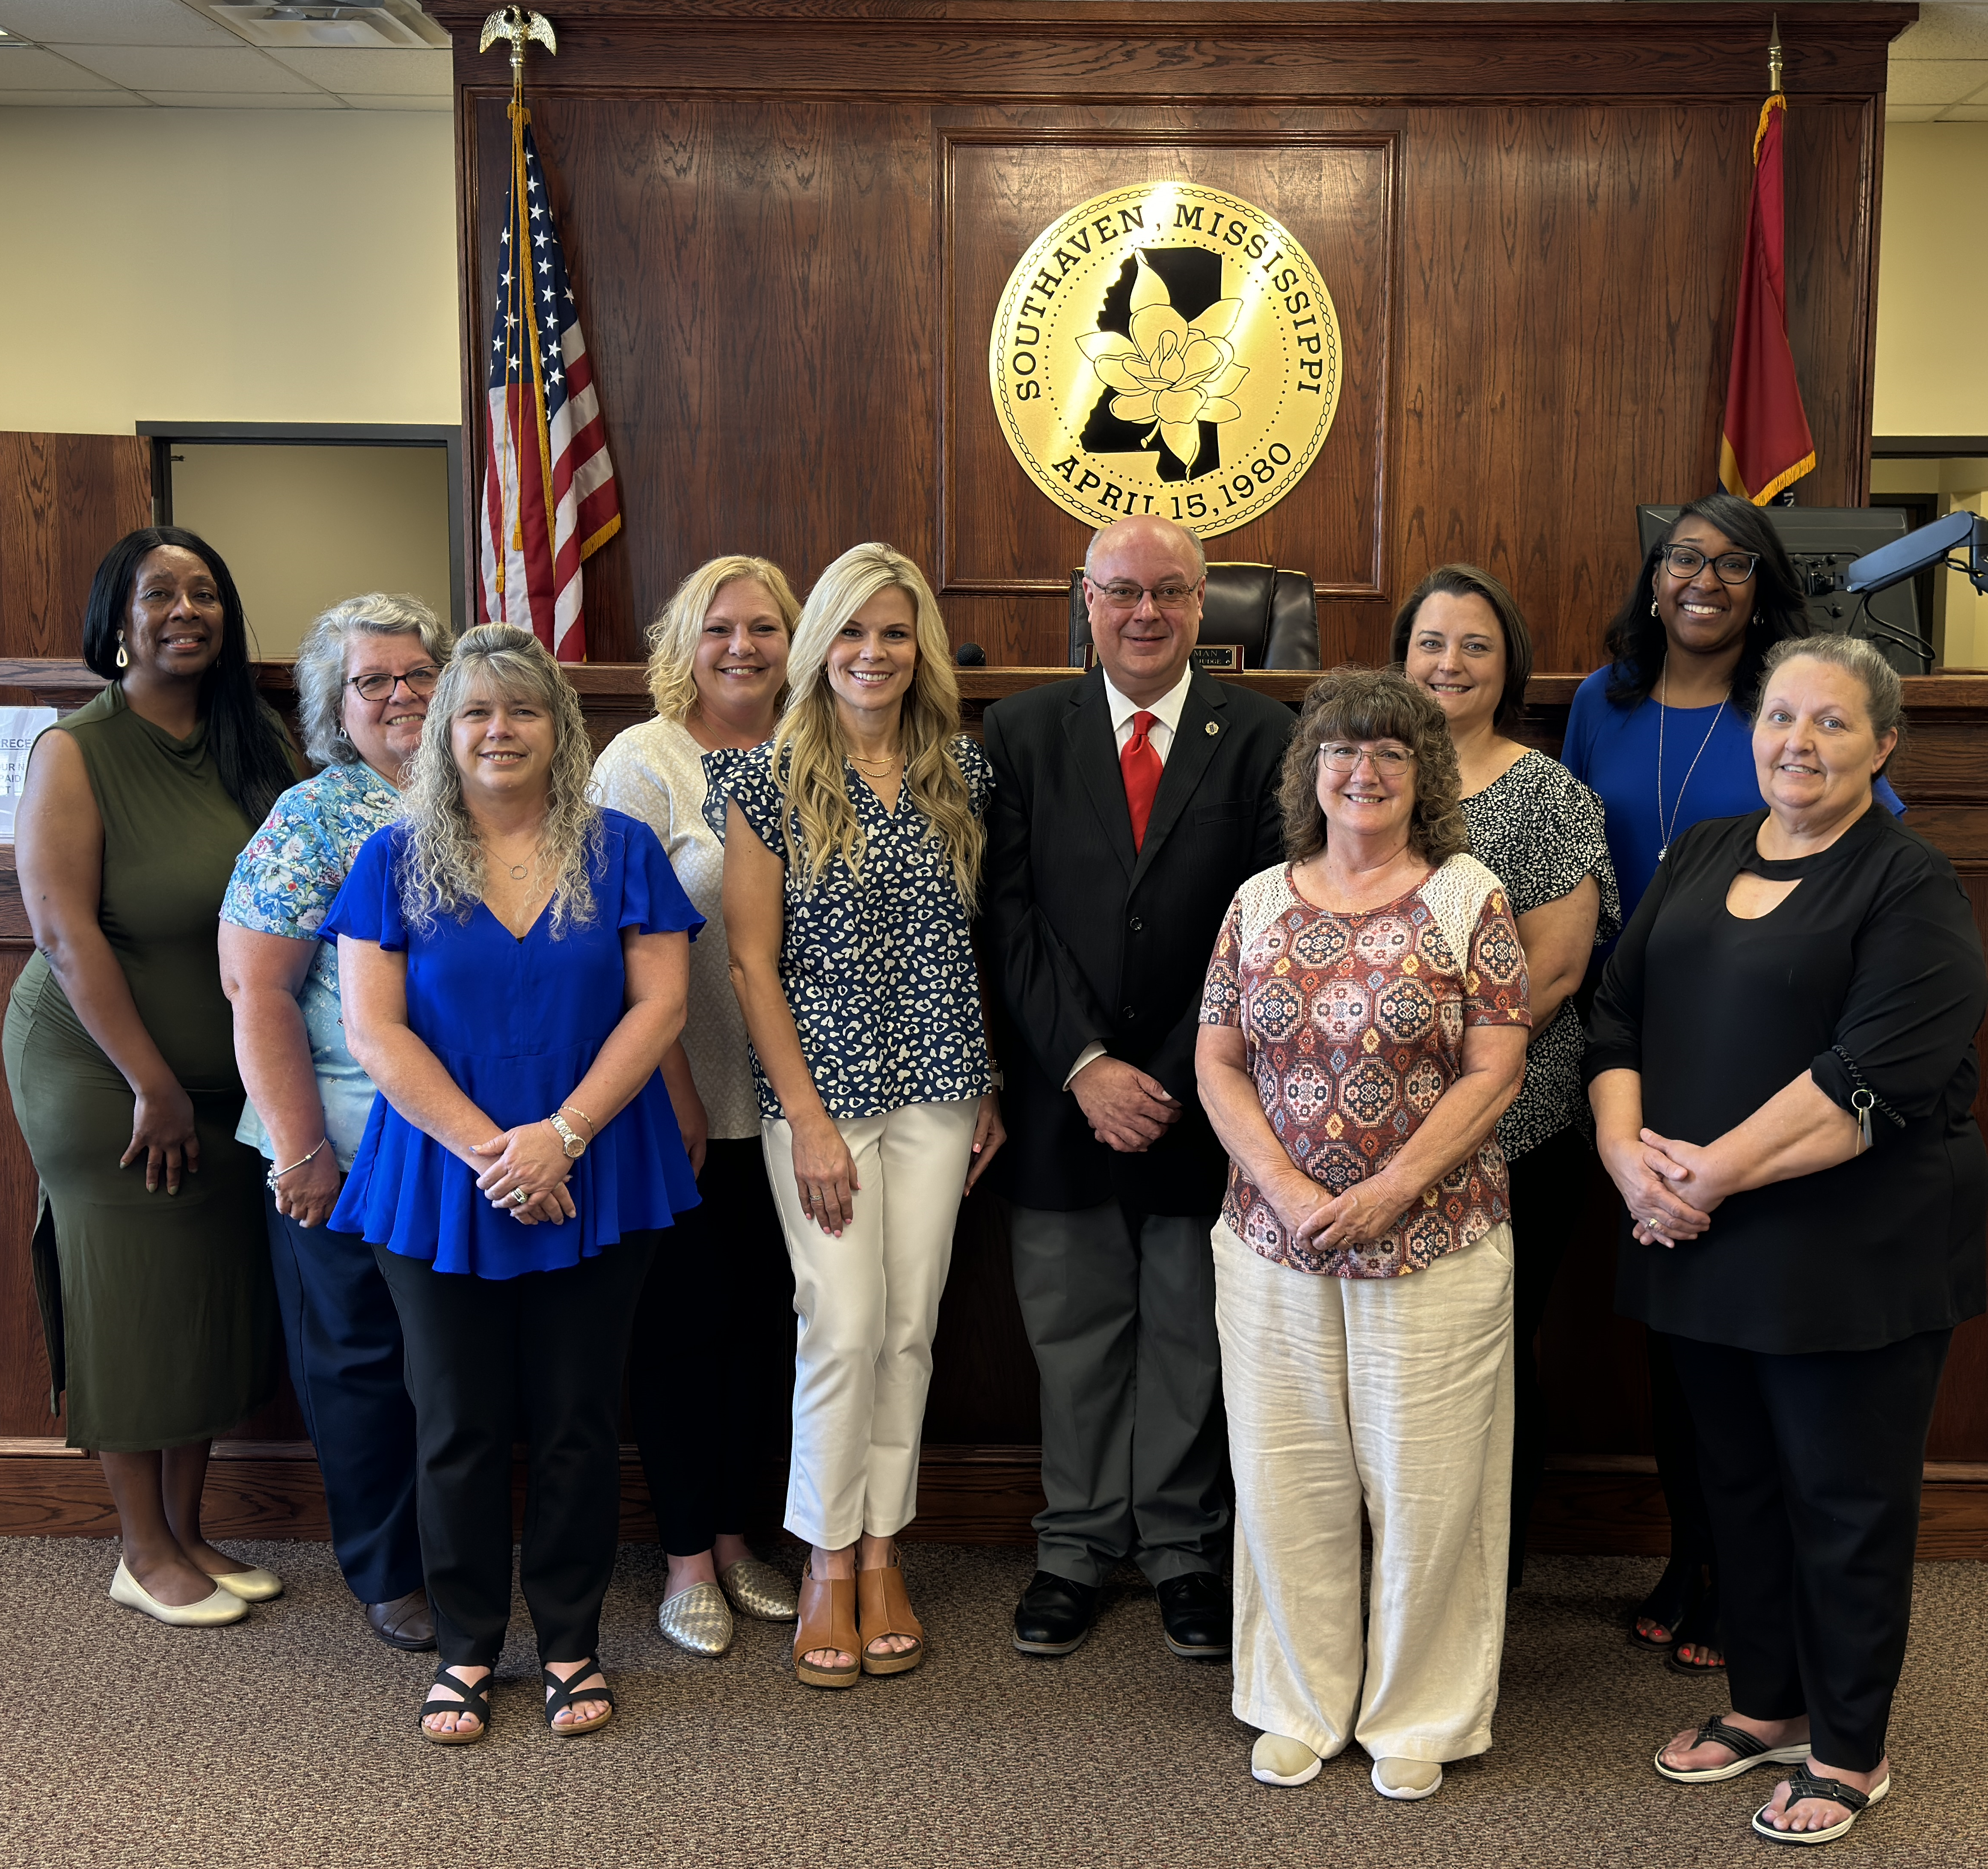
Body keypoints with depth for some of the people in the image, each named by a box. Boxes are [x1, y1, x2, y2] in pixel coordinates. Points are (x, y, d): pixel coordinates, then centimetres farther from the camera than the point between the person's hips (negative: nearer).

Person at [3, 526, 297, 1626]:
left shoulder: (258, 742, 4)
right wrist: (152, 1083, -16)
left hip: (230, 1077, 5)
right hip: (103, 1073, -5)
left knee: (215, 1296, 12)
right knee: (133, 1299, 4)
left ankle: (187, 1532, 27)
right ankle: (145, 1555, 19)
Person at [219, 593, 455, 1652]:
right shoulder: (313, 820, -6)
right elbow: (253, 985, -10)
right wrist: (301, 1148, -14)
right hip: (356, 1151, -4)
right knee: (364, 1361, 9)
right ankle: (390, 1575, 25)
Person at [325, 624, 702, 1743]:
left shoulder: (621, 852, 2)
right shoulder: (396, 861, 2)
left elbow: (660, 1002, -4)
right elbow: (374, 1030, -5)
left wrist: (562, 1134, -15)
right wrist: (485, 1148, -14)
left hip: (594, 1188, 0)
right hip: (440, 1185, 0)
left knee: (578, 1421, 8)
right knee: (460, 1426, 8)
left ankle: (573, 1642, 24)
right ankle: (467, 1649, 24)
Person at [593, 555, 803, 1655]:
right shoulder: (644, 760, -8)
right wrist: (678, 1099, -12)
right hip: (682, 1100, -4)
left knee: (766, 1316, 12)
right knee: (687, 1319, 5)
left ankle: (733, 1532, 29)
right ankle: (687, 1558, 20)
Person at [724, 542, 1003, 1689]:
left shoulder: (963, 770, 5)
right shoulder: (774, 778, -4)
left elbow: (978, 936, 11)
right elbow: (753, 960, -5)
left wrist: (989, 1087, 8)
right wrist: (807, 1115, -10)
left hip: (938, 1083, 3)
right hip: (822, 1081, -3)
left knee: (911, 1326, 8)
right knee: (845, 1327, -2)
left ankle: (884, 1552, 24)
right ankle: (829, 1565, 17)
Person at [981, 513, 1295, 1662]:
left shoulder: (1260, 736, -1)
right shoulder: (1024, 733, 3)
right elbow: (1013, 917, -3)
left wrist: (1178, 1074, -12)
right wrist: (1085, 1065, -12)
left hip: (1202, 1095, -1)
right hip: (1065, 1093, 1)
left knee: (1193, 1335, 11)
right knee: (1074, 1332, 11)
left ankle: (1186, 1550, 28)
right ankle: (1079, 1547, 28)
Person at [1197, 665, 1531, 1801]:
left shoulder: (1468, 898, -2)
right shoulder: (1261, 902, 6)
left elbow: (1496, 1071, -6)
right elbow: (1219, 1065, 4)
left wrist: (1392, 1187, -15)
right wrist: (1287, 1189, -9)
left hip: (1434, 1240, -2)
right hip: (1273, 1239, 3)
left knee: (1427, 1486, 6)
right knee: (1285, 1476, 10)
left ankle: (1420, 1716, 25)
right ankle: (1302, 1706, 28)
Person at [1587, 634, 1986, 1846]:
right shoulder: (1704, 855, 10)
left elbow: (1874, 1076, -20)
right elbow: (1620, 1011, 8)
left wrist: (1716, 1170, -20)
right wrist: (1628, 1148, -8)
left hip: (1855, 1255, -6)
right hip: (1703, 1244, 6)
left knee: (1846, 1503, 7)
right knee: (1740, 1482, 17)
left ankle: (1849, 1751, 25)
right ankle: (1766, 1707, 35)